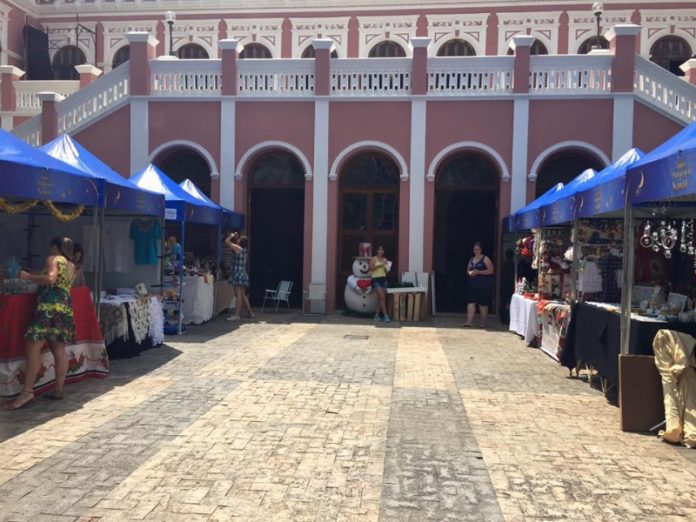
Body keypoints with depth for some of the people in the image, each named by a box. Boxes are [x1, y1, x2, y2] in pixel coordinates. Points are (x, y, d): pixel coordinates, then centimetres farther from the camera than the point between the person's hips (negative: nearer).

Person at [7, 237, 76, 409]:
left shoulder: (53, 259, 2)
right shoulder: (71, 266, 22)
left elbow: (50, 279, -14)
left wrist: (28, 276, -5)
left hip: (50, 305, -8)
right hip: (66, 306, 8)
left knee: (33, 348, -8)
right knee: (59, 349, 8)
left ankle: (27, 391, -11)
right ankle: (58, 389, 8)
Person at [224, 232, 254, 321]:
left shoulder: (238, 248, -12)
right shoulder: (244, 250, 12)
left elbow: (227, 241, -10)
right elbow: (235, 244, 33)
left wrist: (232, 236, 5)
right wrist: (235, 237, 23)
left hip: (238, 275, -9)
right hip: (243, 274, 9)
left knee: (239, 295, -9)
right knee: (243, 295, 15)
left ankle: (237, 315, -9)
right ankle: (250, 312, 20)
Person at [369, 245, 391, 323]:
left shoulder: (385, 259, 13)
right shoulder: (373, 258, -1)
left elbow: (386, 270, 17)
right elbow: (371, 268, -11)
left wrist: (386, 266, -3)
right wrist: (379, 265, -16)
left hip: (383, 279, 5)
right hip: (376, 279, -5)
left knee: (380, 298, 6)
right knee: (382, 297, -12)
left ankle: (377, 315, 15)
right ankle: (385, 315, -10)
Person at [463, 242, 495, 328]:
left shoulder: (485, 259, -4)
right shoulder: (472, 259, 15)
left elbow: (491, 270, -11)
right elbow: (468, 270, 21)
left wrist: (478, 272, -17)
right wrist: (470, 273, -4)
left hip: (484, 285, -5)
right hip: (473, 284, 5)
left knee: (483, 303, 2)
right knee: (471, 302, -5)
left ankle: (483, 322, 13)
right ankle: (470, 321, -8)